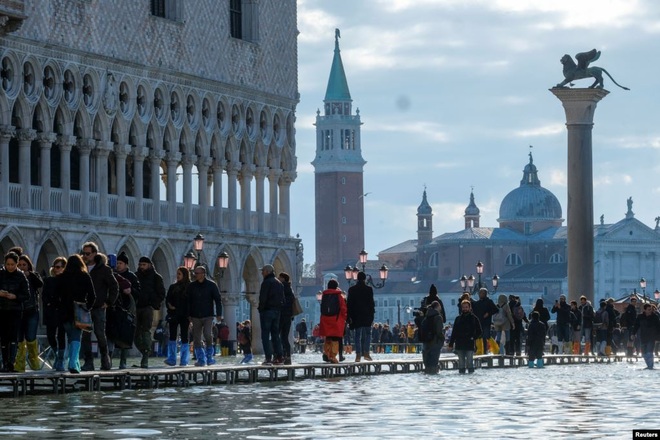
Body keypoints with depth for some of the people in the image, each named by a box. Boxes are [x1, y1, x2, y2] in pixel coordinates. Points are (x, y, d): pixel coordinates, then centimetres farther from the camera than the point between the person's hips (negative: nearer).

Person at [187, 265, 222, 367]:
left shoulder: (211, 285, 1)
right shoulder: (191, 286, 8)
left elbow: (218, 300, 3)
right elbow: (188, 301, 12)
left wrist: (219, 314, -3)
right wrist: (188, 315, 7)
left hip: (208, 316, -3)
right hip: (196, 316, 3)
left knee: (208, 335, -16)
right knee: (196, 339, 1)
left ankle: (209, 357, 1)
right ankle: (201, 359, 7)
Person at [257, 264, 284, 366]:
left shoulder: (266, 282, -10)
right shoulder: (279, 283, 16)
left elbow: (263, 298, -16)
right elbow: (282, 299, 16)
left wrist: (261, 309, -10)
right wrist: (279, 308, 14)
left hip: (267, 311, -8)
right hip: (277, 311, 8)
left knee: (265, 334, -5)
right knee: (275, 334, 12)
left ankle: (268, 358, -12)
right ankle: (279, 357, 8)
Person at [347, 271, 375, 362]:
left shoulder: (352, 289, 1)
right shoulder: (368, 289, -4)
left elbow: (349, 303, 2)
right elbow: (372, 303, -3)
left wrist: (349, 317, 5)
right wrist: (372, 315, 3)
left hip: (356, 316, 1)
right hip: (367, 316, -1)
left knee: (358, 335, 4)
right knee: (367, 334, 8)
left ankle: (358, 355, -1)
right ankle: (366, 353, -3)